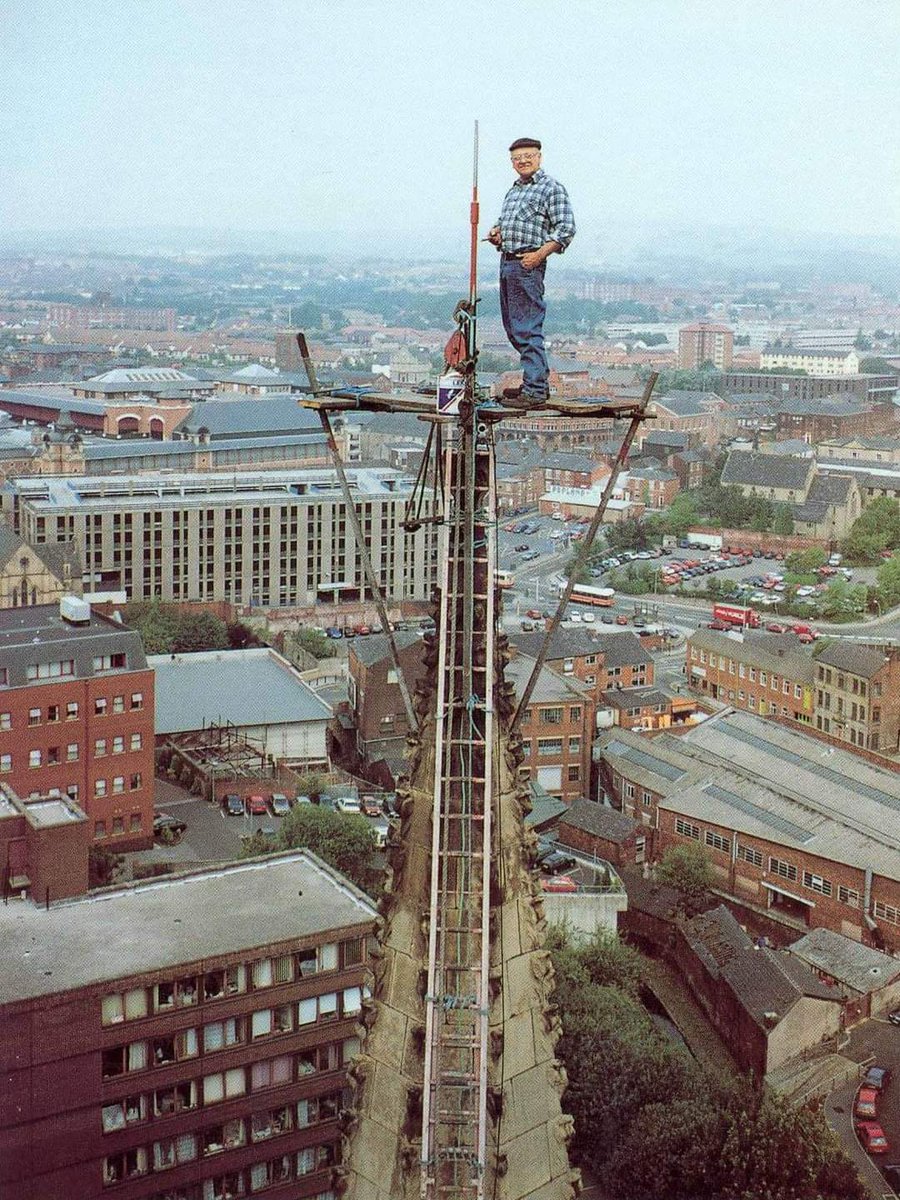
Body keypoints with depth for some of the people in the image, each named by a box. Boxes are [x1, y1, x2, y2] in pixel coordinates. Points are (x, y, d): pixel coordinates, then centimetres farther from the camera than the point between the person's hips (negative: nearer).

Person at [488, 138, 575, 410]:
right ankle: (537, 379, 23)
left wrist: (540, 254, -20)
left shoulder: (552, 188, -3)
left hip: (528, 264, -9)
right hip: (506, 262, 9)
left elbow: (566, 229, -10)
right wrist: (496, 234, 10)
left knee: (527, 329, -12)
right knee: (512, 327, 13)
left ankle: (535, 392, -12)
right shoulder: (513, 190, 22)